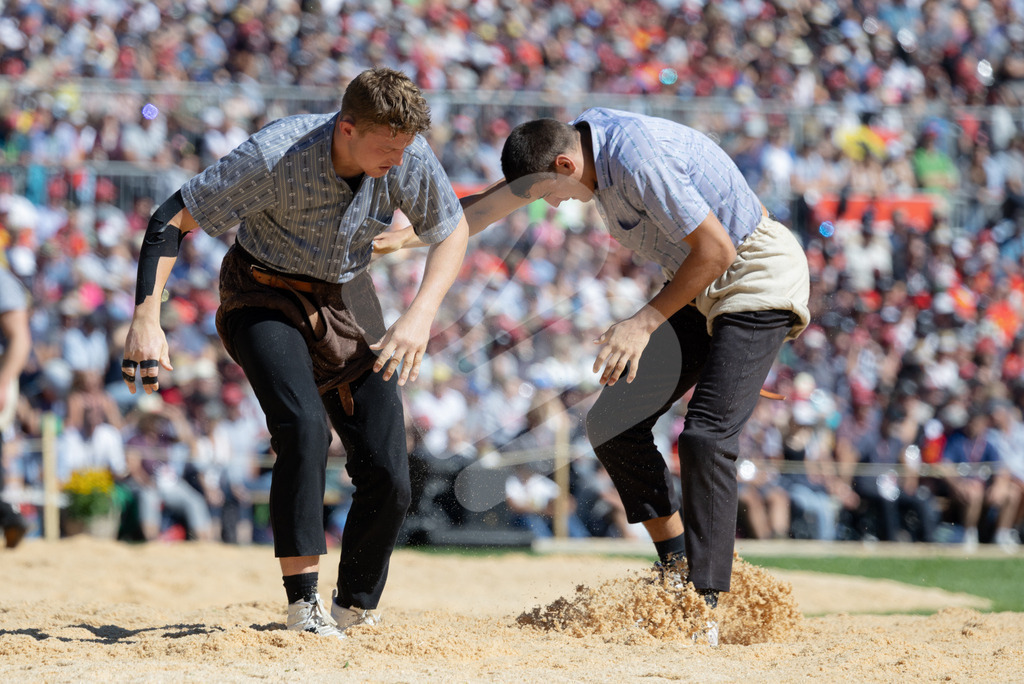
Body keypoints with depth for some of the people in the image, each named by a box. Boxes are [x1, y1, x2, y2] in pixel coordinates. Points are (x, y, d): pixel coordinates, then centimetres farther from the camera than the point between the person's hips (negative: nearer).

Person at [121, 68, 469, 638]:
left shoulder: (410, 158, -21)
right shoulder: (273, 158, -32)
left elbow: (452, 232, -2)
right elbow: (173, 218, -25)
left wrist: (421, 316, -18)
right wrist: (147, 320, -35)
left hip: (347, 301, 4)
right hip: (265, 297, -4)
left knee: (388, 478, -7)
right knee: (304, 428, -30)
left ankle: (356, 611, 14)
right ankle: (304, 603, -23)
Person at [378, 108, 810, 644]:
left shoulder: (640, 161, -30)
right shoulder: (575, 139, -2)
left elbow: (715, 248, -27)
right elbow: (491, 203, 10)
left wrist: (646, 322, -24)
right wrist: (408, 235, 6)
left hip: (757, 277, -10)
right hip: (696, 286, 10)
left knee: (706, 437, -21)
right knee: (612, 425, 2)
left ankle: (703, 607, -21)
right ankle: (676, 566, 9)